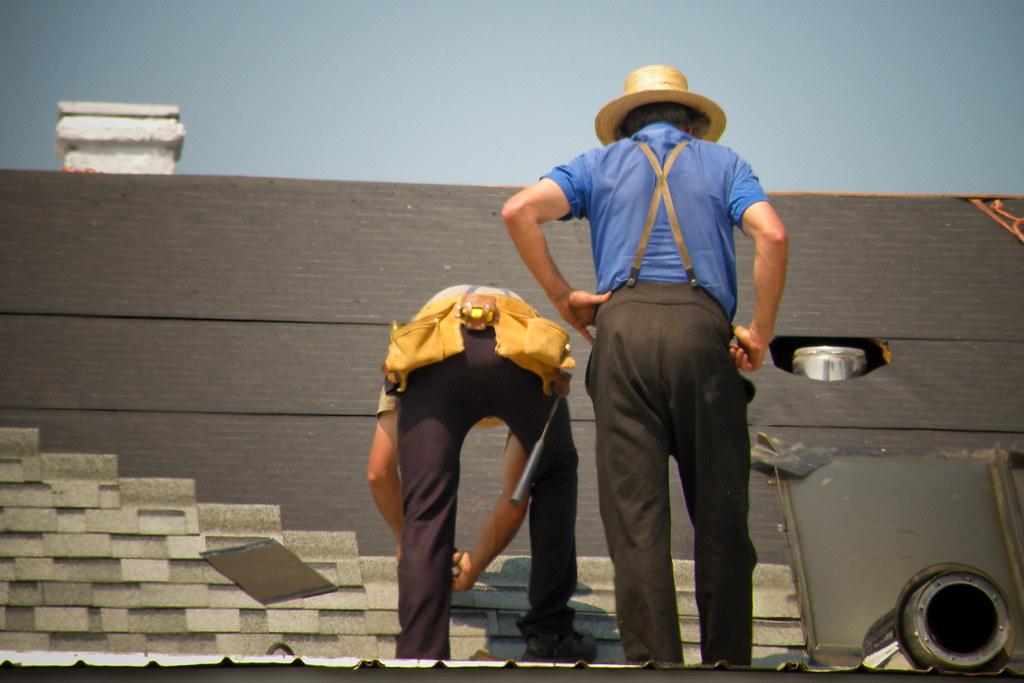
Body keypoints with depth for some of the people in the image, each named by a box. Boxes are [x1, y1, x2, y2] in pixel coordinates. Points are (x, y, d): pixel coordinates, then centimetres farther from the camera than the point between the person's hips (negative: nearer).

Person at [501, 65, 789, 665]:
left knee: (636, 513, -2)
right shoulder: (721, 162, 21)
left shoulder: (601, 163, 23)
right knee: (720, 514, 5)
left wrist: (562, 295, 12)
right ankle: (727, 661, 4)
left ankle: (654, 661, -7)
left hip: (622, 328, 1)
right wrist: (761, 333, 6)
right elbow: (772, 234, 1)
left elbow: (520, 210, 5)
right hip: (701, 326, 0)